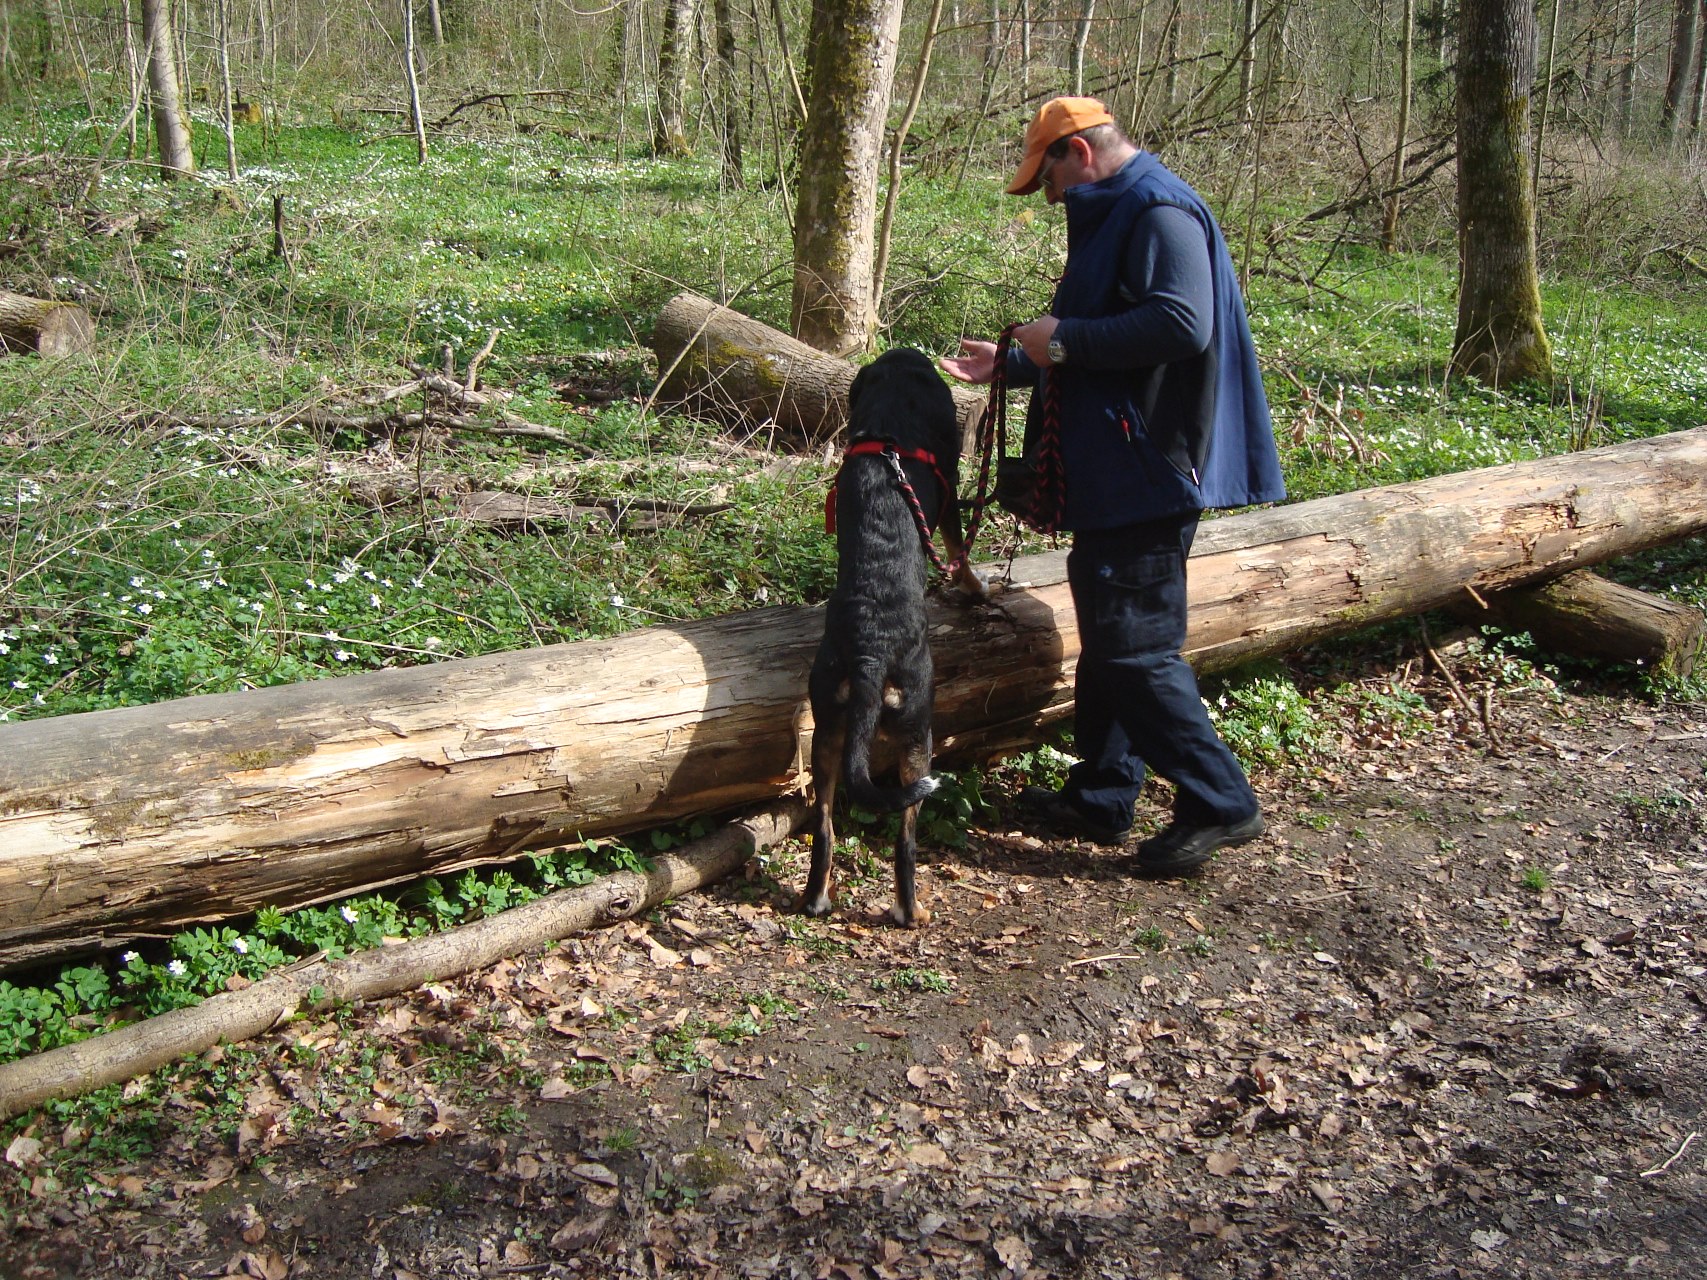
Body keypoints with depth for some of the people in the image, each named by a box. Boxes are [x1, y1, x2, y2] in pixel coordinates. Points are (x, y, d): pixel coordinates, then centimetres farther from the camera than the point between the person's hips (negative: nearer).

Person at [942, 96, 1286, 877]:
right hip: (1113, 474, 11)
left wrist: (1066, 339, -19)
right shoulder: (1113, 219, 21)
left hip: (1149, 474, -11)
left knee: (1136, 644, -9)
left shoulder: (1160, 212, -13)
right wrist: (1011, 364, 23)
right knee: (1106, 637, 15)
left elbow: (1183, 324, -27)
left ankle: (1219, 804, 1)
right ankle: (1100, 798, 24)